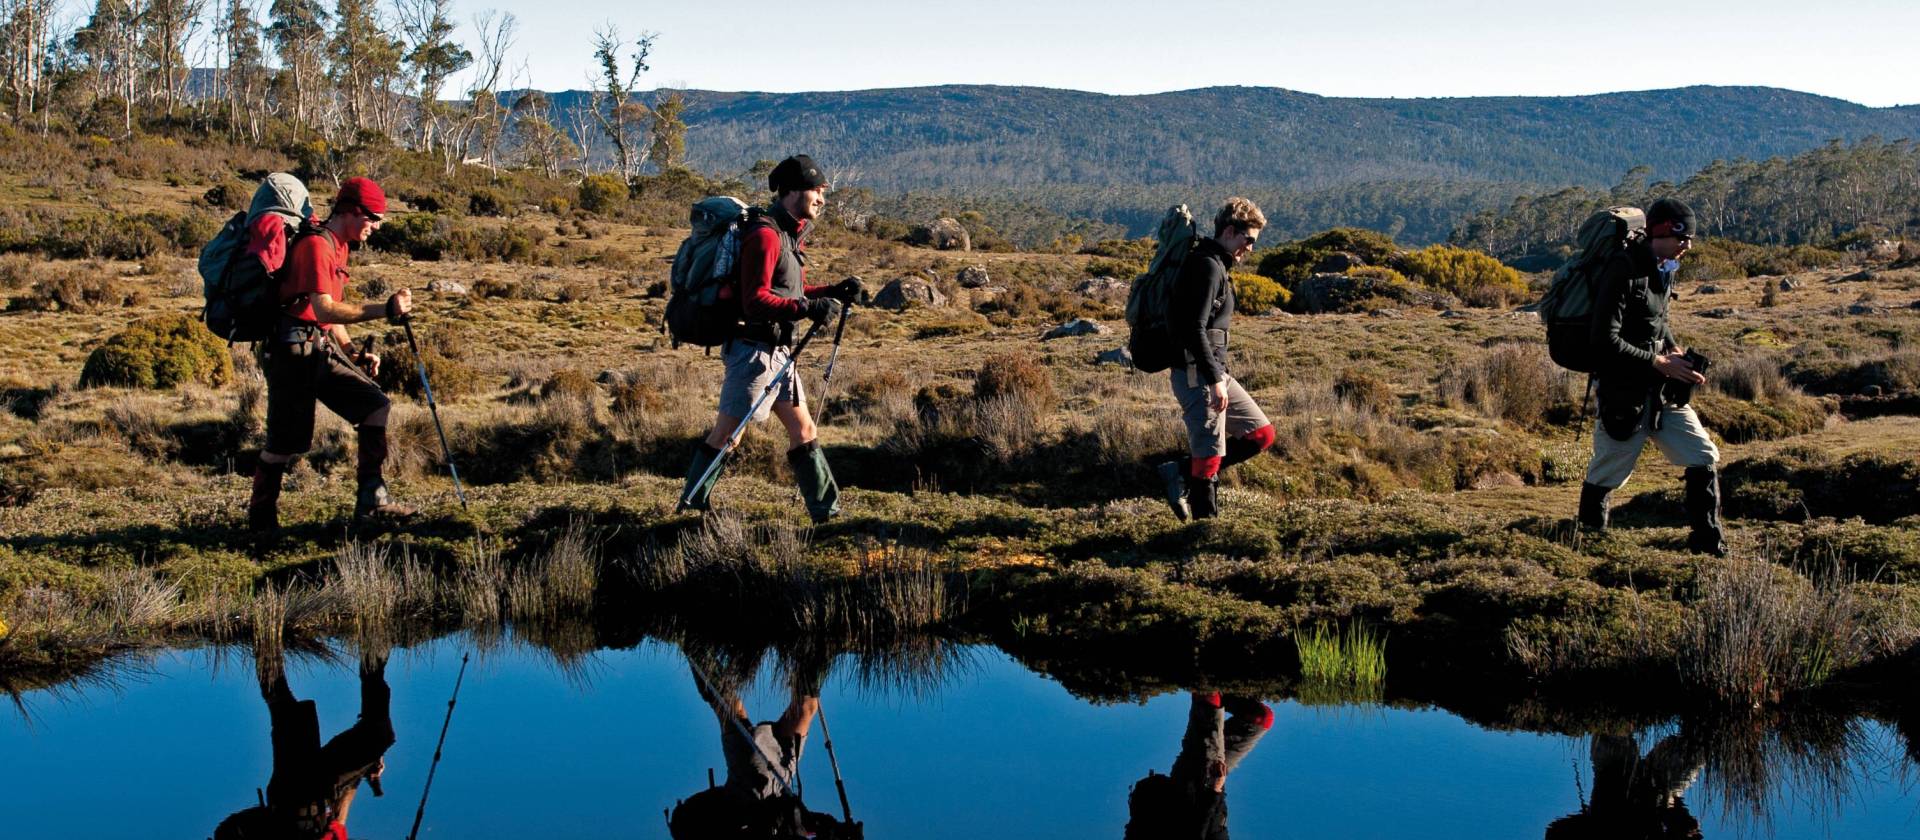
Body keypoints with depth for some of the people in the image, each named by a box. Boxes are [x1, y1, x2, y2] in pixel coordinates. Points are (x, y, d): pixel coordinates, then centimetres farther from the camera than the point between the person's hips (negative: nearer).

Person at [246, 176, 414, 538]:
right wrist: (383, 309, -34)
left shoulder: (338, 247, 16)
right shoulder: (316, 245, -16)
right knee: (287, 439, -3)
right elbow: (324, 310, -28)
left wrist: (354, 354, 12)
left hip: (324, 348, 9)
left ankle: (370, 500, 3)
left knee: (375, 405, 0)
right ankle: (261, 519, 14)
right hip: (294, 350, -9)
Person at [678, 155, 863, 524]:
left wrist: (833, 292, 9)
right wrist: (807, 308, -31)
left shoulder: (791, 234, 15)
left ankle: (826, 512, 15)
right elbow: (755, 300, -23)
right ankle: (691, 506, 6)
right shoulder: (765, 235, -16)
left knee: (803, 430, 10)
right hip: (753, 349, -10)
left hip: (778, 350, 10)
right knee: (726, 433, -4)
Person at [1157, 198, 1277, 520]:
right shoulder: (1207, 265, -13)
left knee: (1262, 434, 10)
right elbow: (1194, 329, -22)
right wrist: (1215, 380, -21)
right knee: (1211, 456, -7)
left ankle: (1183, 473, 9)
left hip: (1214, 373, 10)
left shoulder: (1217, 266, 19)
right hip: (1198, 374, -10)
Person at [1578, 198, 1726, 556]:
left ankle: (1709, 547, 12)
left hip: (1663, 392, 8)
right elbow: (1605, 341, -24)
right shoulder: (1623, 270, -19)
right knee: (1606, 476, 4)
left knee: (1705, 459, 3)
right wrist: (1661, 362, -20)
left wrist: (1677, 351, 5)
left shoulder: (1664, 269, 8)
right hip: (1624, 395, -8)